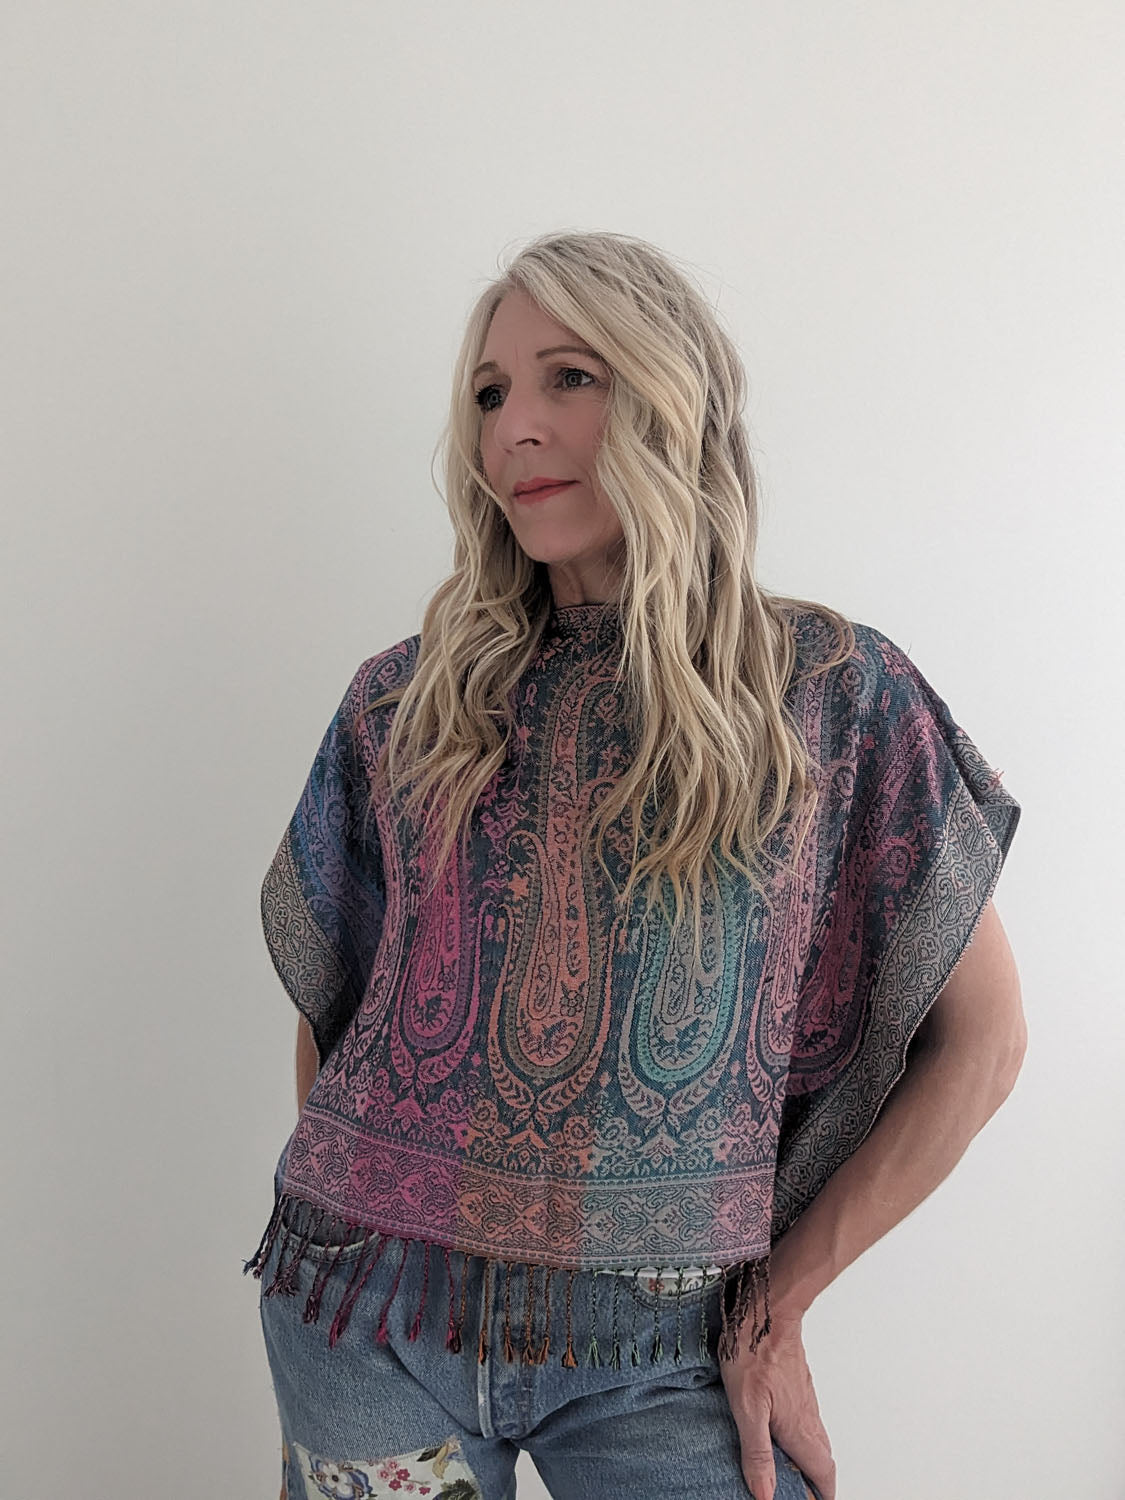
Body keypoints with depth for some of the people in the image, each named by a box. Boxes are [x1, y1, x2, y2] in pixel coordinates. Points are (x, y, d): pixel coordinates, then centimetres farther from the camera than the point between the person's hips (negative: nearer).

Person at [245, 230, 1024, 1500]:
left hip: (655, 1349, -1)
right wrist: (337, 1219, 5)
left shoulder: (830, 692, -6)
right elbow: (327, 998, 11)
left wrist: (782, 1298, -3)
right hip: (368, 1314, 2)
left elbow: (981, 1036, -2)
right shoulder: (406, 701, 0)